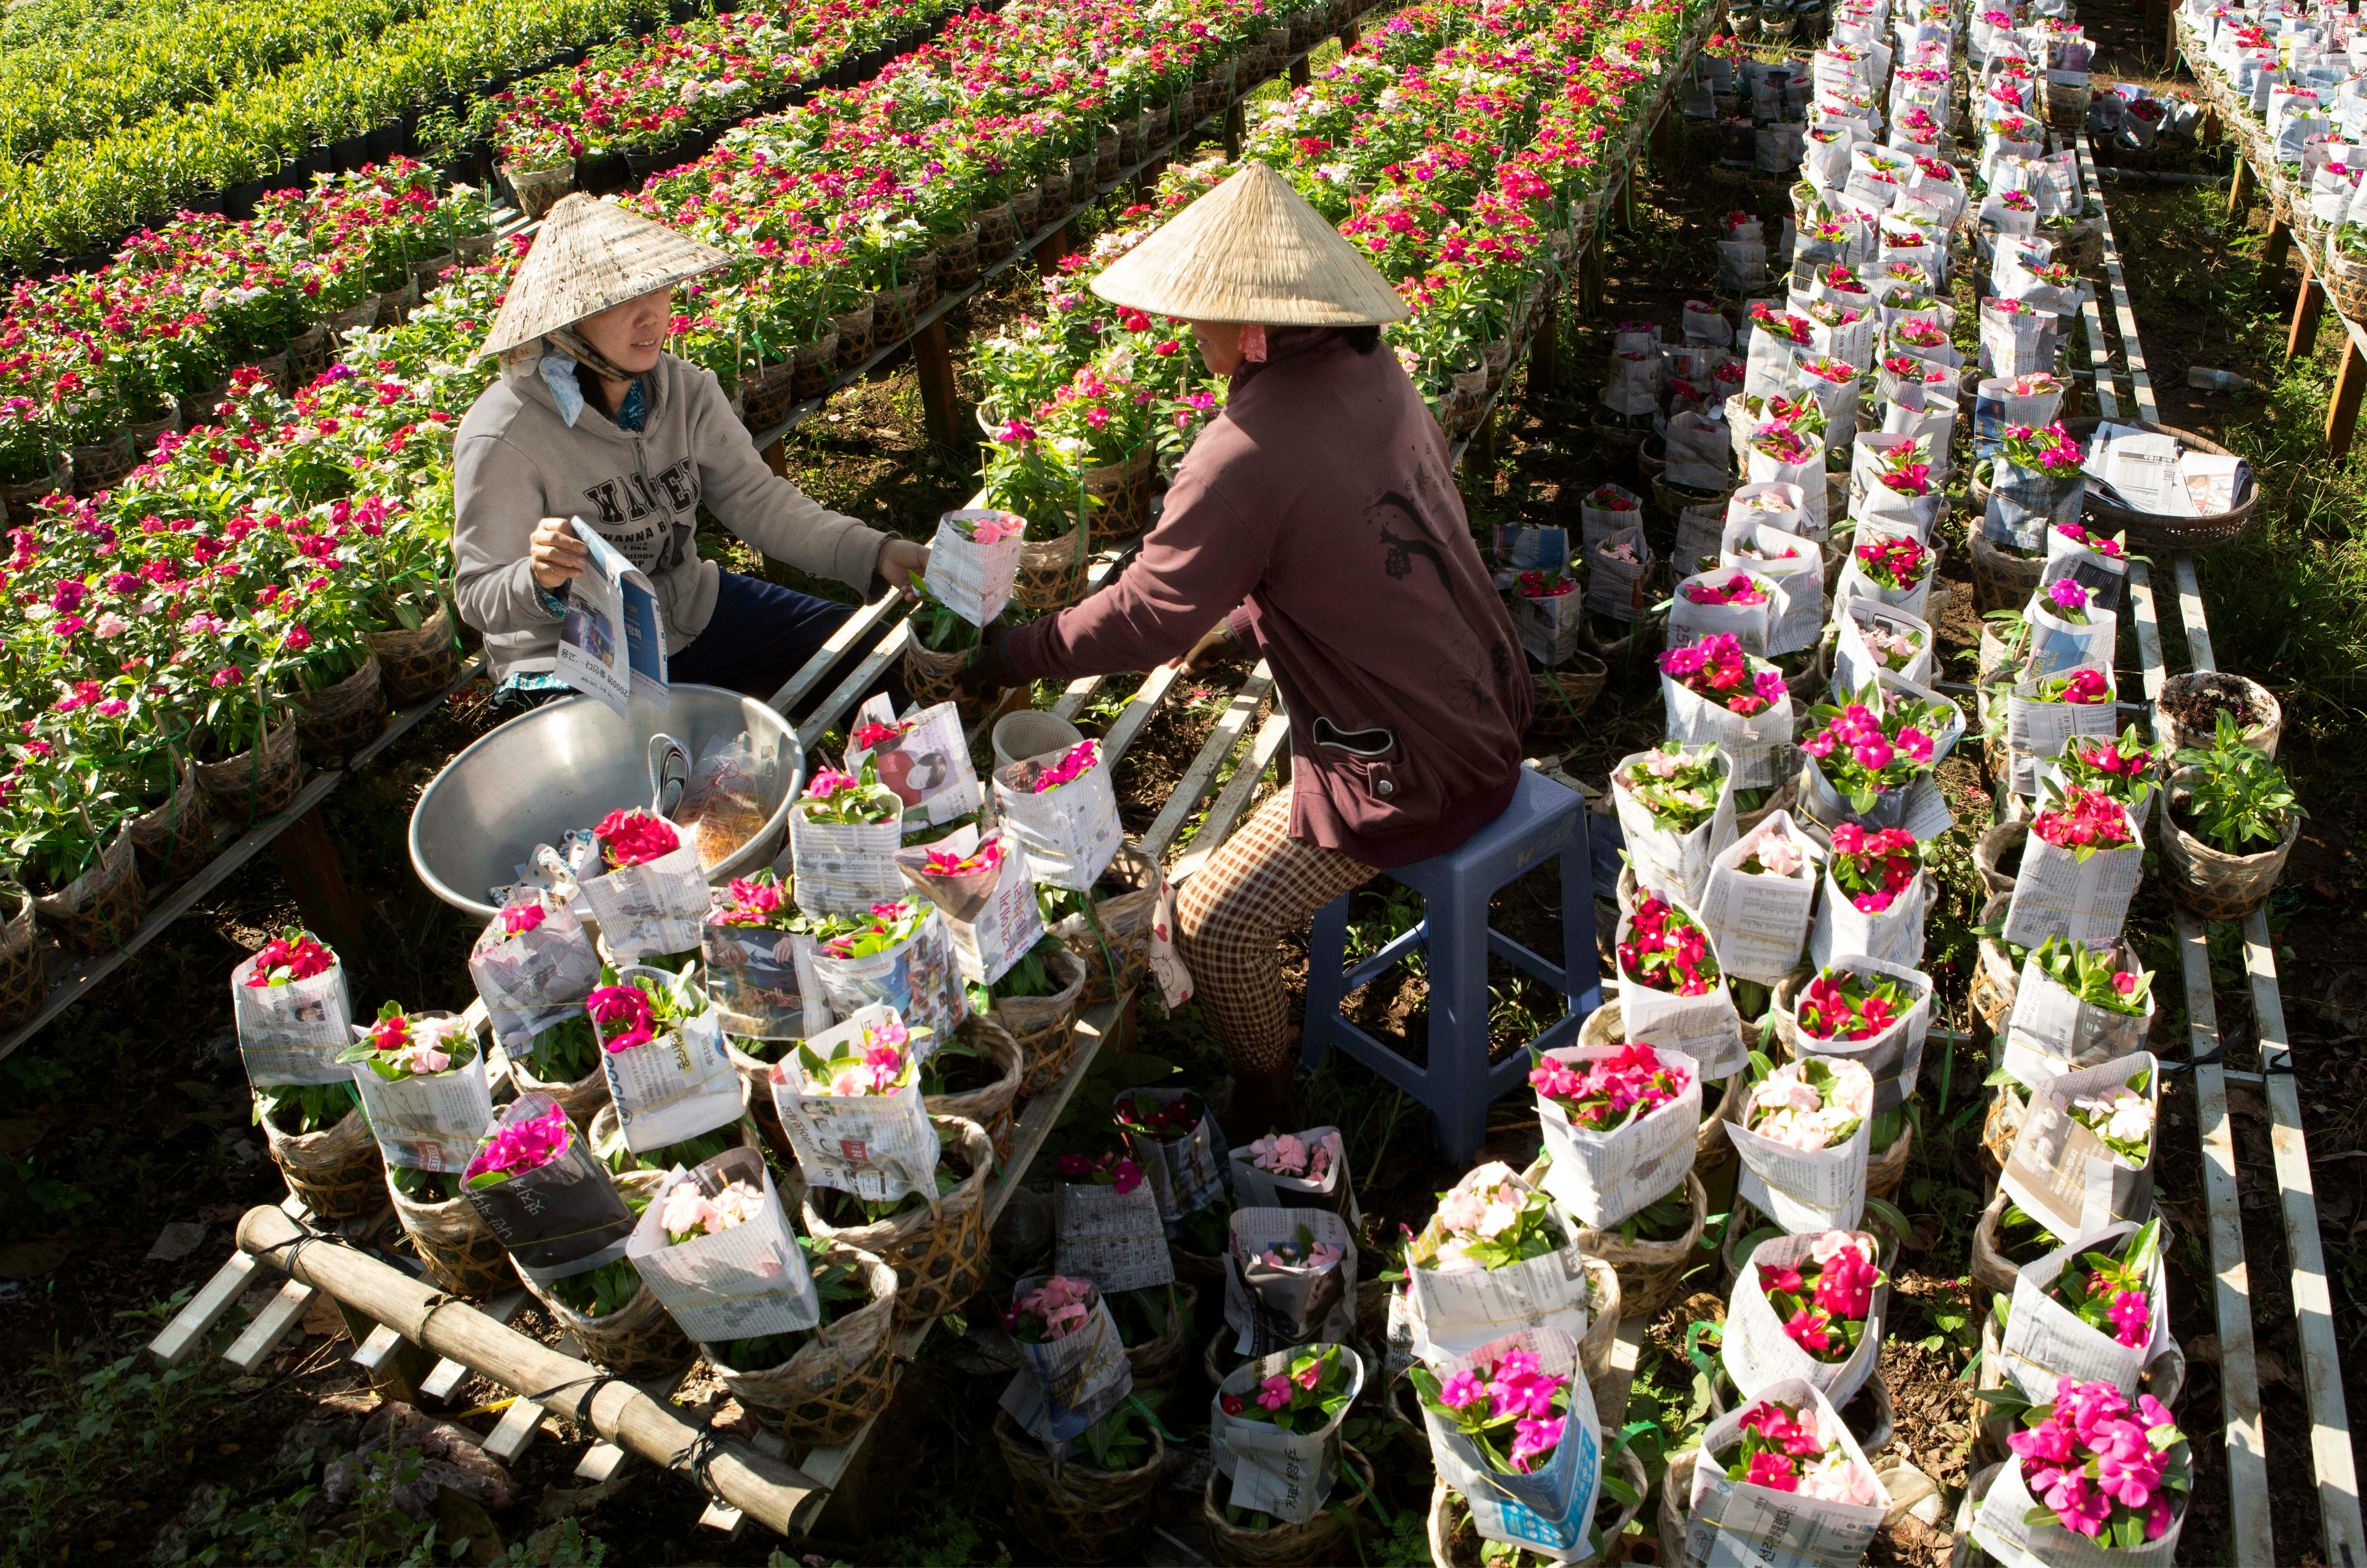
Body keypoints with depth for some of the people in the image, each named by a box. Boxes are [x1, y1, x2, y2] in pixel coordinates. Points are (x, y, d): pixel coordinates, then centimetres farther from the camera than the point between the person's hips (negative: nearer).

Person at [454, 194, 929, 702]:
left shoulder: (685, 391, -4)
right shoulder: (503, 436, -22)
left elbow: (756, 501, -6)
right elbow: (479, 597, -16)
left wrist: (874, 554, -20)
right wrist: (540, 581, -40)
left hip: (693, 611, 7)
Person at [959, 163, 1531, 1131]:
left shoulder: (1250, 453, -26)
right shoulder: (1371, 372, 0)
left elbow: (1146, 617, -19)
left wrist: (1000, 661, -6)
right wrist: (1240, 626, 16)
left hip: (1416, 773, -9)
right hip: (1488, 707, 10)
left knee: (1210, 926, -2)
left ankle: (1266, 1115, 19)